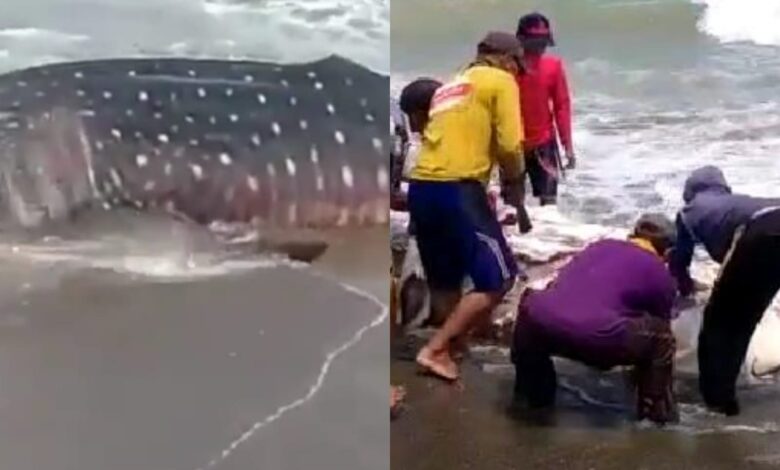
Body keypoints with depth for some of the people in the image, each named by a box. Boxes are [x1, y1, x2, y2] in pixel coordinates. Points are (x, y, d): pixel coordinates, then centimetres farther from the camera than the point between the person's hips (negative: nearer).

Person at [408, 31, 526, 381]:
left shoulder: (449, 86, 27)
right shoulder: (501, 81, 4)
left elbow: (450, 138, 18)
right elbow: (509, 145, -6)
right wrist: (513, 181, 12)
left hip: (421, 187, 8)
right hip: (457, 189, -8)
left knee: (446, 280, 20)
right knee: (498, 279, -1)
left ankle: (444, 347, 25)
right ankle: (435, 350, -3)